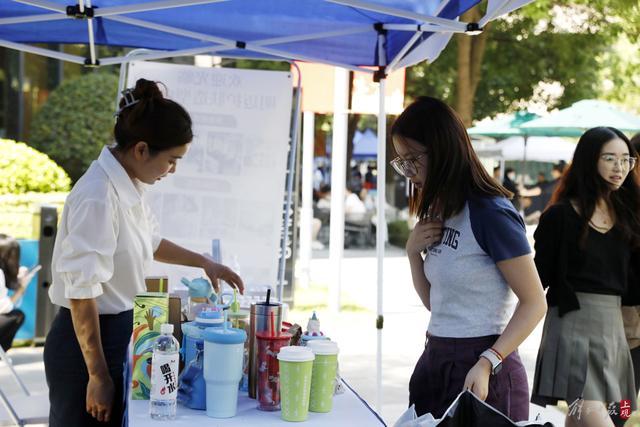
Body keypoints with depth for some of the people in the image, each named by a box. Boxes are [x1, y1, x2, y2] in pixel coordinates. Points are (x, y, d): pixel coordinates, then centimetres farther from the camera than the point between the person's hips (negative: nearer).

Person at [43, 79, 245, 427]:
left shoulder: (129, 187, 3)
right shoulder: (98, 197, -24)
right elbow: (81, 294, -24)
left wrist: (203, 262, 21)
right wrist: (98, 376, -21)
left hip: (118, 333, 9)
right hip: (89, 341, -9)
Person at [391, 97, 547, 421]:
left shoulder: (490, 212, -15)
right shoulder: (439, 213, 10)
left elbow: (534, 303, -15)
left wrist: (487, 364, -24)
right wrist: (413, 251, -1)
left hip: (480, 373, -7)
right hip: (435, 362, 8)